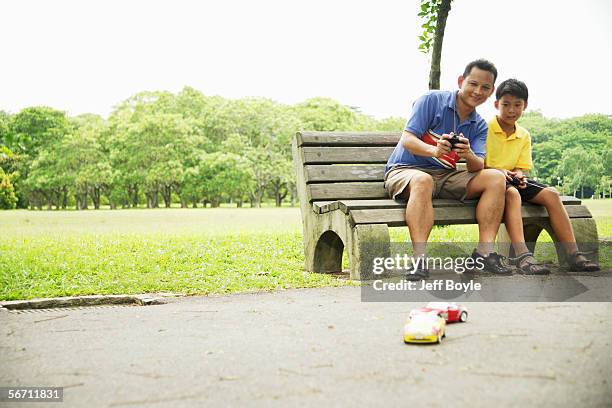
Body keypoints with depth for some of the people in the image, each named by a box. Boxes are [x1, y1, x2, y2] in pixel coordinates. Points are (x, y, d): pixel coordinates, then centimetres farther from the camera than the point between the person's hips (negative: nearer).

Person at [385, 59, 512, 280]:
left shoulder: (479, 126, 10)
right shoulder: (432, 100, -6)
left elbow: (478, 167, -4)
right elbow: (407, 140, -16)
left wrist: (468, 155, -29)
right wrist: (434, 150, -36)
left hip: (446, 176, 5)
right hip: (405, 170, -5)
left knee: (496, 178, -13)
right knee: (423, 181, -40)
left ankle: (484, 251, -19)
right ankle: (420, 259, -43)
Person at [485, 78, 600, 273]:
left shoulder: (524, 136, 12)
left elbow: (521, 167, 12)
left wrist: (518, 175, -12)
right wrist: (497, 171, -25)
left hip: (512, 180, 6)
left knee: (551, 194, -13)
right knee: (512, 193, -38)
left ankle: (573, 255, -16)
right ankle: (522, 255, -48)